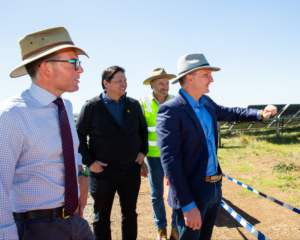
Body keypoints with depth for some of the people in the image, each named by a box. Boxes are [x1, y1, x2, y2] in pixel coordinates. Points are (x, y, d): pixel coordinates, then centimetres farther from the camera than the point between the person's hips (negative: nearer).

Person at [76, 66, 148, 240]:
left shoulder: (134, 105, 2)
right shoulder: (92, 106, -9)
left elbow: (143, 129, 15)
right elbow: (79, 135, -6)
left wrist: (143, 151, 5)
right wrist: (89, 161, -11)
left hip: (132, 170, 3)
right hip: (103, 172, -3)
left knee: (130, 214, 16)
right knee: (102, 217, 12)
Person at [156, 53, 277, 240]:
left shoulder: (207, 103, 7)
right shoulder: (170, 111, -18)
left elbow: (230, 113, 26)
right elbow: (170, 160, -22)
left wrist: (260, 113, 8)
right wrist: (188, 206, -23)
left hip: (215, 188, 8)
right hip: (192, 193, -8)